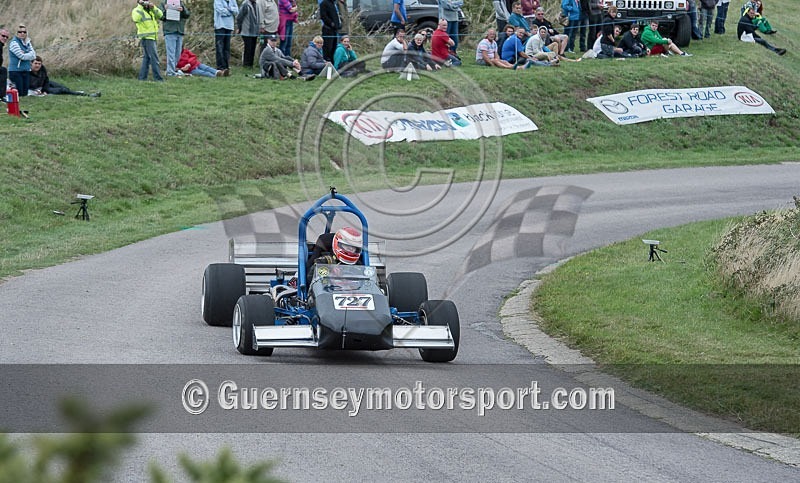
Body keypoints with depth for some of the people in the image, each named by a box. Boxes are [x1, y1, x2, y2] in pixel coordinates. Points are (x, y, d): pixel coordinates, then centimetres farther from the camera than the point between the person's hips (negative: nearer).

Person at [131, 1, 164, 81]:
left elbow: (160, 15, 8)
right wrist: (140, 6, -23)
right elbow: (136, 18, -28)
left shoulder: (150, 11, 16)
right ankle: (157, 77, -13)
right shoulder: (137, 11, -6)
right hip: (146, 37, -8)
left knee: (147, 57, 11)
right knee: (154, 58, -11)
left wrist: (153, 7, -4)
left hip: (152, 38, 8)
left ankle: (142, 77, 14)